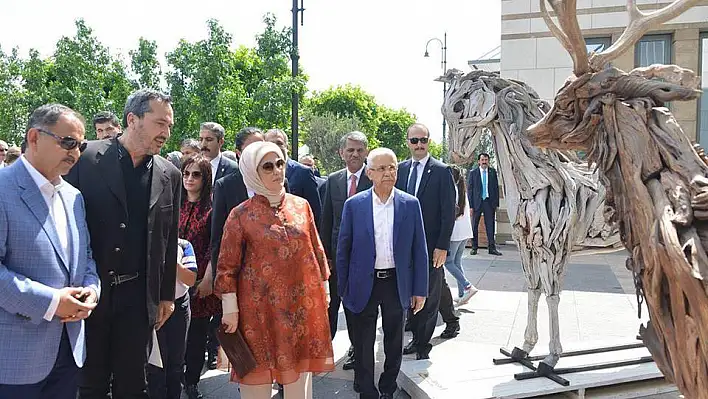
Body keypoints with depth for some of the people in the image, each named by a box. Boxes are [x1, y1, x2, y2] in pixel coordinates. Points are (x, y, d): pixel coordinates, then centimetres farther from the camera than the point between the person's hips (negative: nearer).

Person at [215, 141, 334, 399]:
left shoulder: (301, 205, 5)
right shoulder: (241, 215, -4)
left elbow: (316, 251, 11)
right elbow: (227, 266, -3)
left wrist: (324, 290, 11)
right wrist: (230, 310, -6)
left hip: (303, 304, 3)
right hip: (260, 306, -3)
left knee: (300, 375, 11)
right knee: (257, 376, 5)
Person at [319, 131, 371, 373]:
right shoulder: (333, 180, 5)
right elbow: (326, 219, 7)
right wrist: (325, 253, 3)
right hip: (338, 252, 3)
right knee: (332, 301, 10)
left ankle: (357, 348, 27)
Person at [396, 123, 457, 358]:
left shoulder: (441, 171, -6)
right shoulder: (401, 169, 8)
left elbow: (448, 211, -9)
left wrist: (442, 246, -14)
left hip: (431, 245, -4)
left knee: (430, 294, 4)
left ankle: (423, 343, 15)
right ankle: (417, 337, 26)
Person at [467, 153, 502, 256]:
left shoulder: (493, 172, 6)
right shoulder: (473, 172, 0)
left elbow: (496, 188, 8)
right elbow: (469, 189, -1)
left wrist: (496, 203, 2)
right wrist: (470, 205, -7)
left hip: (489, 202, 1)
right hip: (477, 202, -1)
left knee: (490, 225, 2)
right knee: (474, 226, 5)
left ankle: (491, 248, 8)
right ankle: (474, 247, 15)